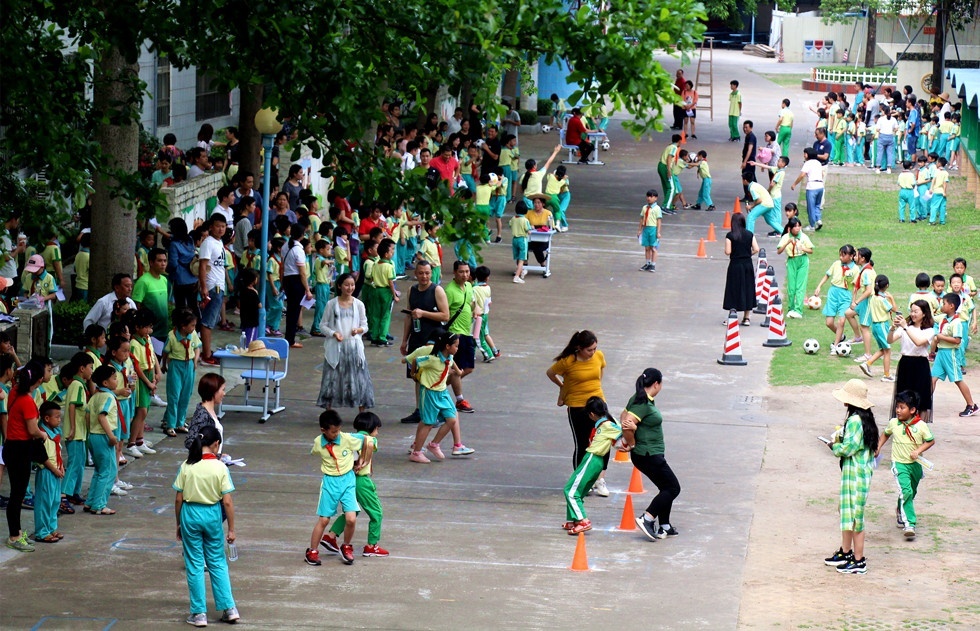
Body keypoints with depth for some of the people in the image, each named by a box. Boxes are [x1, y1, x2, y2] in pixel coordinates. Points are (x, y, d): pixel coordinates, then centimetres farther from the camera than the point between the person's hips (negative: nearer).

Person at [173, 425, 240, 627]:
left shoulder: (186, 467, -7)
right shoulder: (220, 468, -10)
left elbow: (178, 499, -3)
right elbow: (227, 502, -9)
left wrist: (178, 524, 9)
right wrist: (231, 529, 0)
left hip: (190, 514, 0)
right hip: (212, 515, 0)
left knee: (194, 565, 8)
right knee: (218, 563, 15)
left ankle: (199, 614, 10)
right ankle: (229, 608, 15)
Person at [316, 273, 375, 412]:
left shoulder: (358, 304, 6)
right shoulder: (331, 304, 2)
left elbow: (364, 325, 9)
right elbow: (322, 325, 4)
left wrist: (358, 330, -13)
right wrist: (333, 333, -14)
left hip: (354, 346, 1)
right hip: (335, 347, -1)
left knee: (359, 380, 1)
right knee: (331, 379, 1)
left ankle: (362, 414, 9)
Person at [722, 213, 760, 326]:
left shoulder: (730, 236, -10)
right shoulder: (750, 234, 0)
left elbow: (728, 251, -14)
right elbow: (756, 249, -3)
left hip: (735, 265, -3)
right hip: (748, 265, 3)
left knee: (734, 290, 4)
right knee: (747, 290, 11)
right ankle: (746, 318, 13)